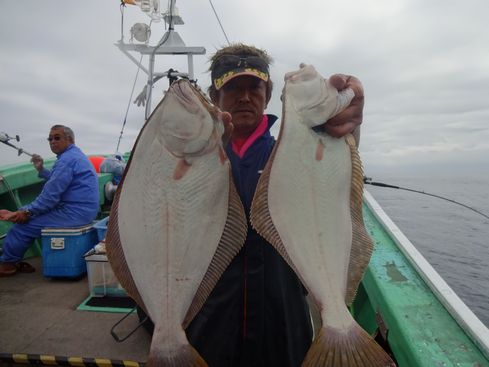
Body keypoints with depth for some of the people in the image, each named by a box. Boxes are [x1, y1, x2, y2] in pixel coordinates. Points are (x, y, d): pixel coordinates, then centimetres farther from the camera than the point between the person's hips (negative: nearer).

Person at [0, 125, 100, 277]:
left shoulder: (67, 159, -16)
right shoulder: (76, 155, 17)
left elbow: (51, 194, -18)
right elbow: (58, 181, 25)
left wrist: (28, 211, -9)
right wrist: (41, 170, 16)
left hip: (74, 213, -11)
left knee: (24, 224, -6)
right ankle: (15, 261, 26)